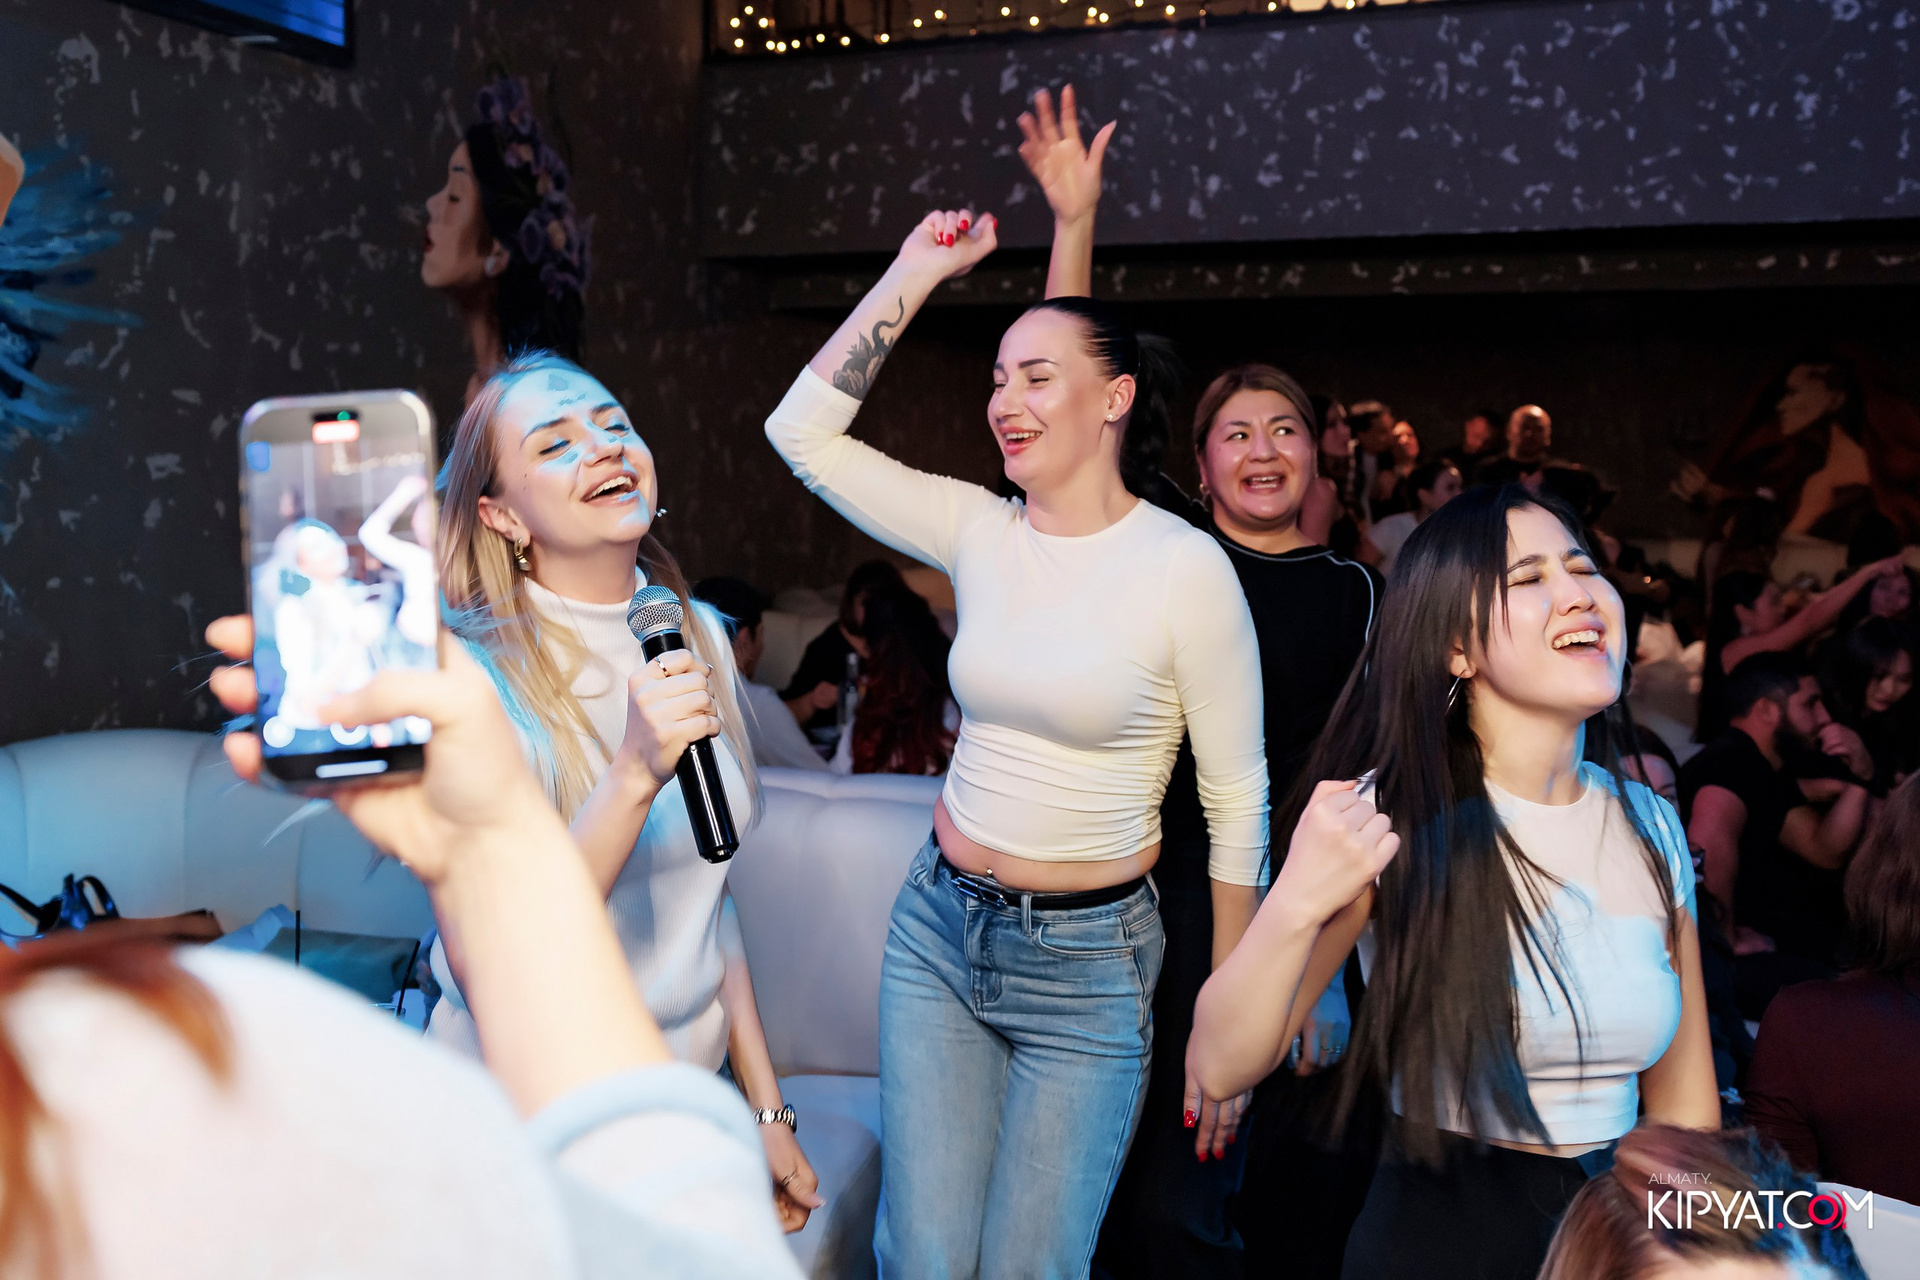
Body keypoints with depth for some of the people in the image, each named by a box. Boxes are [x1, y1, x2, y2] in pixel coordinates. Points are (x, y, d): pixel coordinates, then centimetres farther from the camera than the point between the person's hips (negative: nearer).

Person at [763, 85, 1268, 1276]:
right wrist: (914, 275, -1)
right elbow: (804, 428, -1)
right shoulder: (979, 531, -1)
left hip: (1088, 962, -3)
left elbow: (1238, 800, -8)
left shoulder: (1187, 567, -13)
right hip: (940, 923, 4)